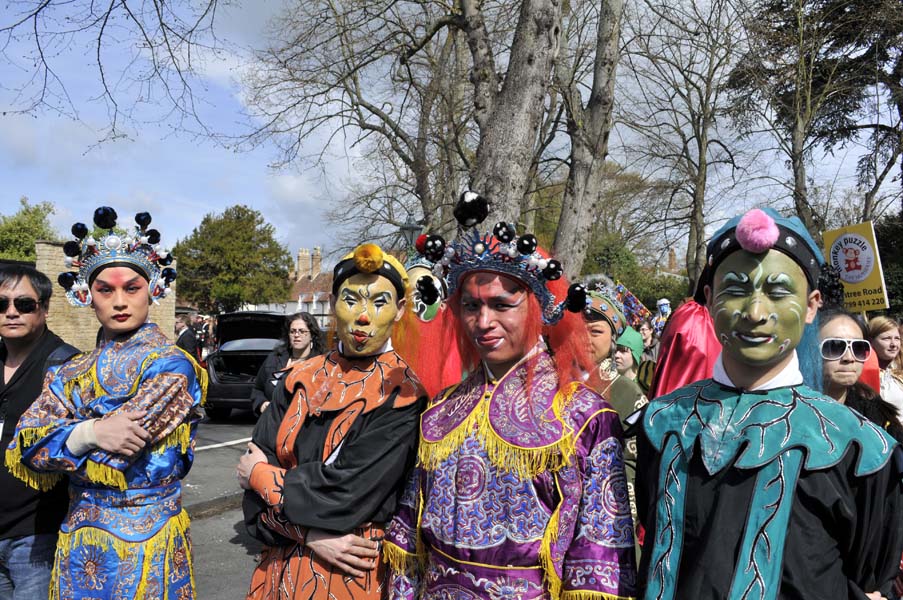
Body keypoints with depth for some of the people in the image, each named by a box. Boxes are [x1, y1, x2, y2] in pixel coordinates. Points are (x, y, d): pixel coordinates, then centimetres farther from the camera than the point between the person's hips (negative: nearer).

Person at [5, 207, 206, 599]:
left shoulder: (169, 364, -14)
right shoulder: (74, 371, 6)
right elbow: (26, 446, -5)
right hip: (76, 542, 6)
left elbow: (112, 462, -20)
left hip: (141, 548, -5)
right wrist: (90, 432, -22)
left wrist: (60, 442, -5)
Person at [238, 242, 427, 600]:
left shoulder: (404, 393, -15)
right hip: (282, 563, 4)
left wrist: (262, 475, -9)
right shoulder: (303, 378, 0)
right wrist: (308, 532, -18)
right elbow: (257, 459, -4)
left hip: (354, 570, -4)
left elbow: (346, 492, -22)